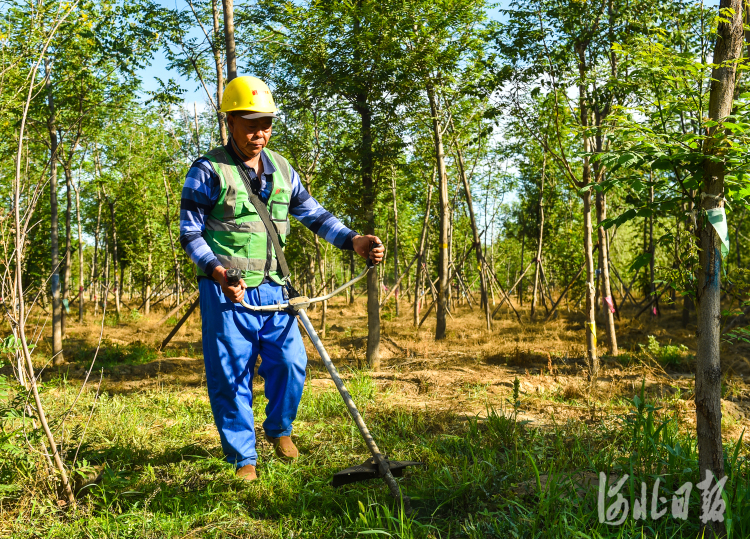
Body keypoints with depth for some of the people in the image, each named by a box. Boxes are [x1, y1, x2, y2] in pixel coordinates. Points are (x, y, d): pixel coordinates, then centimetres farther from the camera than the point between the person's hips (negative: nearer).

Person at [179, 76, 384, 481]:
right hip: (228, 290, -4)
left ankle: (279, 429, 29)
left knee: (291, 362, 0)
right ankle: (244, 458, 16)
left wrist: (352, 241, -3)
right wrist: (218, 270, -21)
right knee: (231, 376, 1)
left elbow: (313, 214, 12)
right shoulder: (208, 171, -5)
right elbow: (189, 232, -5)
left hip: (271, 286, 4)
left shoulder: (281, 169, 11)